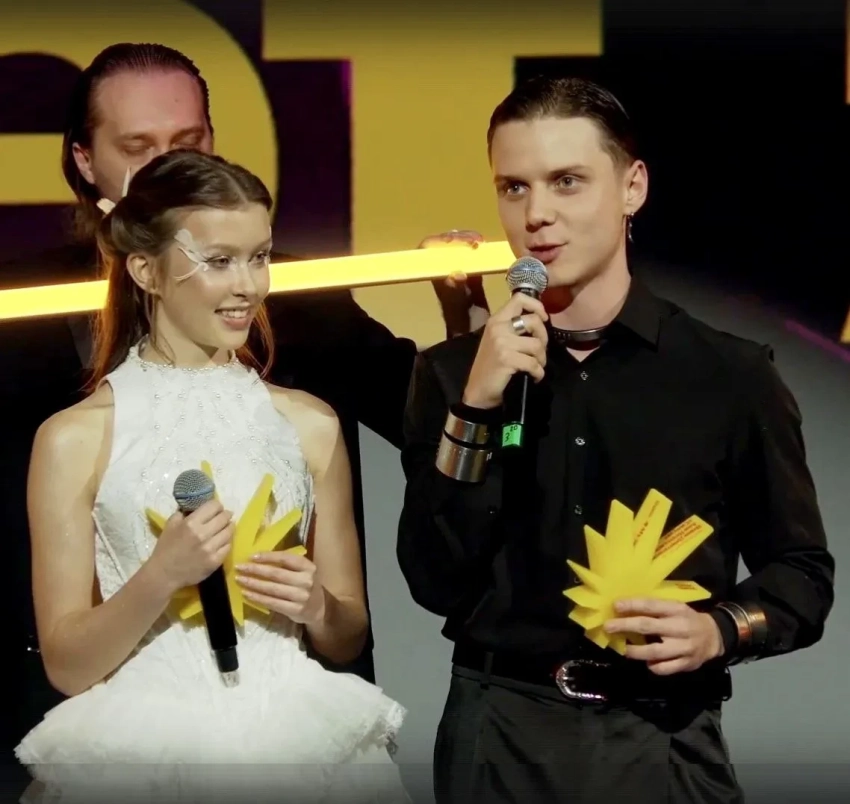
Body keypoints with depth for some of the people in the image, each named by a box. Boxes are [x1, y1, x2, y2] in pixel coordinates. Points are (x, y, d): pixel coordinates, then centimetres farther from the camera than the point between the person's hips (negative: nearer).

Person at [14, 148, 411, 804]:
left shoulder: (309, 424, 4)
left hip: (296, 738, 2)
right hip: (145, 748, -2)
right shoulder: (75, 439, -3)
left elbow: (348, 640, 12)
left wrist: (318, 606, -8)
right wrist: (161, 576, -17)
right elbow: (67, 665, -3)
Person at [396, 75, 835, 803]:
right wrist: (476, 407, -14)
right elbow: (437, 583, -6)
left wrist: (719, 630, -15)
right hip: (499, 734, 1)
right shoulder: (453, 372, 2)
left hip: (663, 739, -1)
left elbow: (802, 574, 4)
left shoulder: (731, 376, -3)